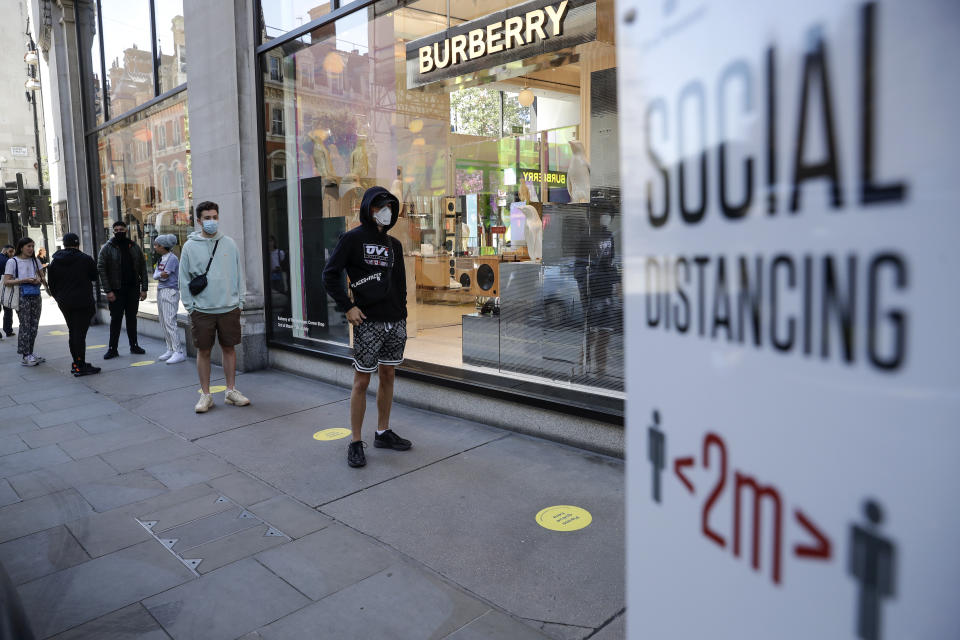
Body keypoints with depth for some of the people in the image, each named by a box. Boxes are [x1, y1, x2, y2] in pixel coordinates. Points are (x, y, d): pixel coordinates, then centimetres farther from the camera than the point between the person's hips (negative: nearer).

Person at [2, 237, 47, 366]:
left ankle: (30, 353, 16)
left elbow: (42, 276, 17)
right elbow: (6, 281, -8)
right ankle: (25, 356, -1)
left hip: (36, 296, 5)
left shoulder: (35, 260, 13)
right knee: (25, 326, -6)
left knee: (34, 326, 7)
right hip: (22, 297, -5)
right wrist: (25, 280, -18)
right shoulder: (13, 261, -3)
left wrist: (39, 279, -7)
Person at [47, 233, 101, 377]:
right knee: (80, 333, -5)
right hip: (83, 302, -5)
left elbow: (51, 284, 9)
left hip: (64, 303, 5)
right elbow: (95, 277, 3)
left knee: (73, 332, 15)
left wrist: (59, 298, 20)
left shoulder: (55, 262, 5)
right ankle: (80, 366, -5)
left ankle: (77, 363, 23)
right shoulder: (85, 259, -9)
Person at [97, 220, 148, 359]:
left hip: (133, 289, 3)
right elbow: (101, 269, -7)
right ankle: (112, 348, 7)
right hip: (116, 290, -3)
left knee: (132, 318, 11)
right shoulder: (107, 248, -3)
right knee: (115, 319, 1)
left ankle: (134, 345, 19)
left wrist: (144, 289, -1)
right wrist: (108, 290, -15)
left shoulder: (135, 248, 6)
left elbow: (143, 268, 6)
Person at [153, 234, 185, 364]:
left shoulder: (172, 258, -12)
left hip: (170, 292, -9)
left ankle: (179, 352, -9)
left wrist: (159, 275, -1)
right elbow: (155, 275, 4)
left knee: (170, 323, -12)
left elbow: (165, 276, -16)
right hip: (160, 291, 9)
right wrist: (160, 274, -13)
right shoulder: (161, 258, 14)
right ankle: (170, 350, 17)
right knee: (164, 323, 10)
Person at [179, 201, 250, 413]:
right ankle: (205, 395, 15)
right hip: (202, 309, -1)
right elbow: (184, 280, 3)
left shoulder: (229, 243, 5)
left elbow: (238, 274, 9)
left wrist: (240, 301, 5)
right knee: (203, 351, 5)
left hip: (229, 308, 1)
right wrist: (189, 306, -1)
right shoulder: (190, 246, 1)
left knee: (229, 348, 8)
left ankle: (231, 391, 19)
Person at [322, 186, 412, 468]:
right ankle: (356, 443, 8)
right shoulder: (353, 239, -3)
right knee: (362, 381, -1)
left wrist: (402, 316, 12)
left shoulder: (394, 244, 14)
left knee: (388, 376, 12)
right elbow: (330, 275, -6)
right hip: (368, 322, -6)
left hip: (395, 322, 6)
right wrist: (347, 307, -13)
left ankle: (383, 432, 26)